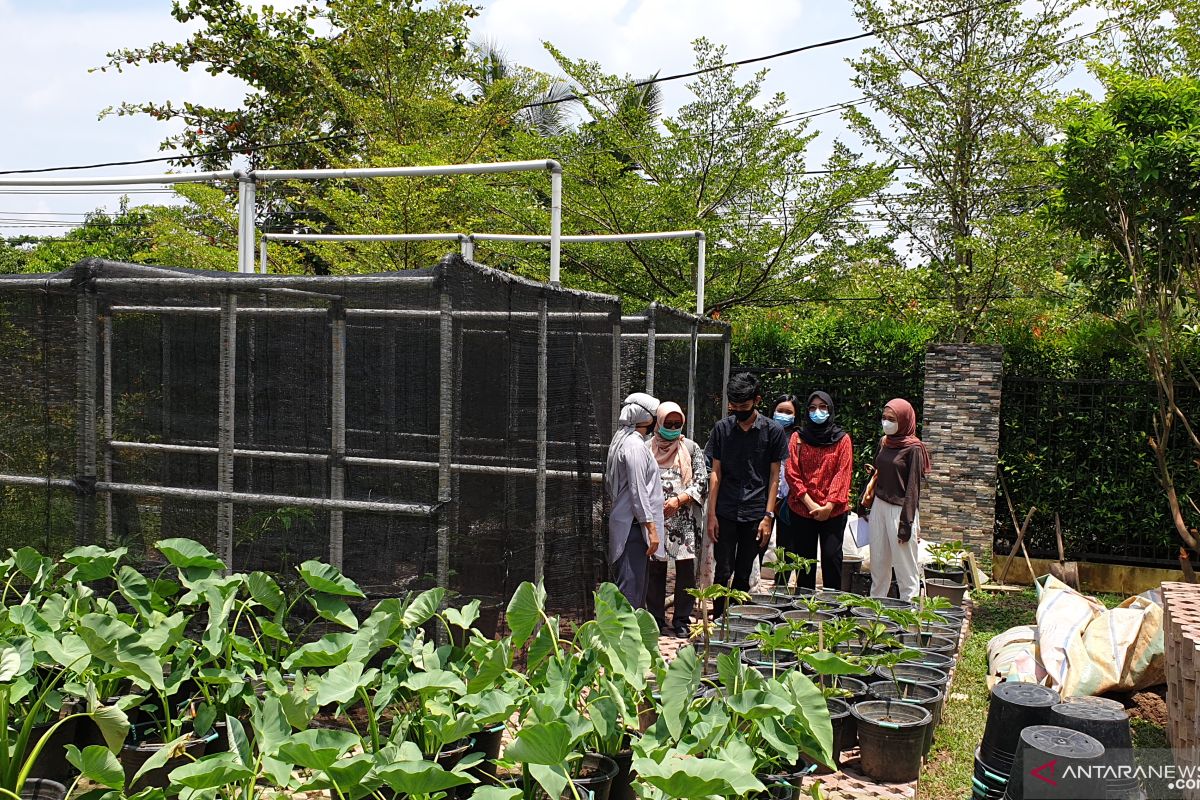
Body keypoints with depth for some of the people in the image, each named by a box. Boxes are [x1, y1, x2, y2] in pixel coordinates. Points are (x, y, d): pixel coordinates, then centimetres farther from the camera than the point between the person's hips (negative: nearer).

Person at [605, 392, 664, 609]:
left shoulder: (621, 441, 15)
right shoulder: (635, 445, -15)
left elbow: (608, 485, 20)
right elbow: (638, 491, -20)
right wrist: (651, 528, -18)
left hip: (623, 522, 10)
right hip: (633, 526, -10)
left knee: (636, 585, 15)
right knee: (630, 588, -8)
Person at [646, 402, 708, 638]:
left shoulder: (691, 448, 7)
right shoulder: (648, 448, 6)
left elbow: (701, 482, 1)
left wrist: (679, 500, -10)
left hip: (684, 518, 0)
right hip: (655, 518, 0)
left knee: (686, 569, 0)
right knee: (656, 569, 4)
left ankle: (681, 621, 12)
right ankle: (656, 621, 15)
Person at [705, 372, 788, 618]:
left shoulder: (773, 431, 0)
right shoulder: (722, 428, 4)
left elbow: (774, 477, 2)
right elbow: (715, 473, 5)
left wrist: (768, 516, -4)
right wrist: (711, 514, -1)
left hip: (755, 514, 0)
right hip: (725, 513, 0)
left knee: (743, 574, 8)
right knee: (723, 571, -1)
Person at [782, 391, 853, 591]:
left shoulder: (842, 439, 4)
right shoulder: (798, 438, 6)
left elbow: (843, 474, -4)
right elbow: (791, 473, -1)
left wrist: (829, 505, -14)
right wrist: (810, 504, -10)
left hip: (833, 511, -1)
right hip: (801, 509, 1)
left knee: (831, 556, -5)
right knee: (804, 559, 7)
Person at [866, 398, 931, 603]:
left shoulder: (913, 448, -10)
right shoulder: (884, 442, 10)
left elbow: (913, 487, -12)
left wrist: (906, 524, -15)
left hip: (900, 509, -7)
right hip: (879, 506, 7)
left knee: (905, 567, -1)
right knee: (878, 564, 13)